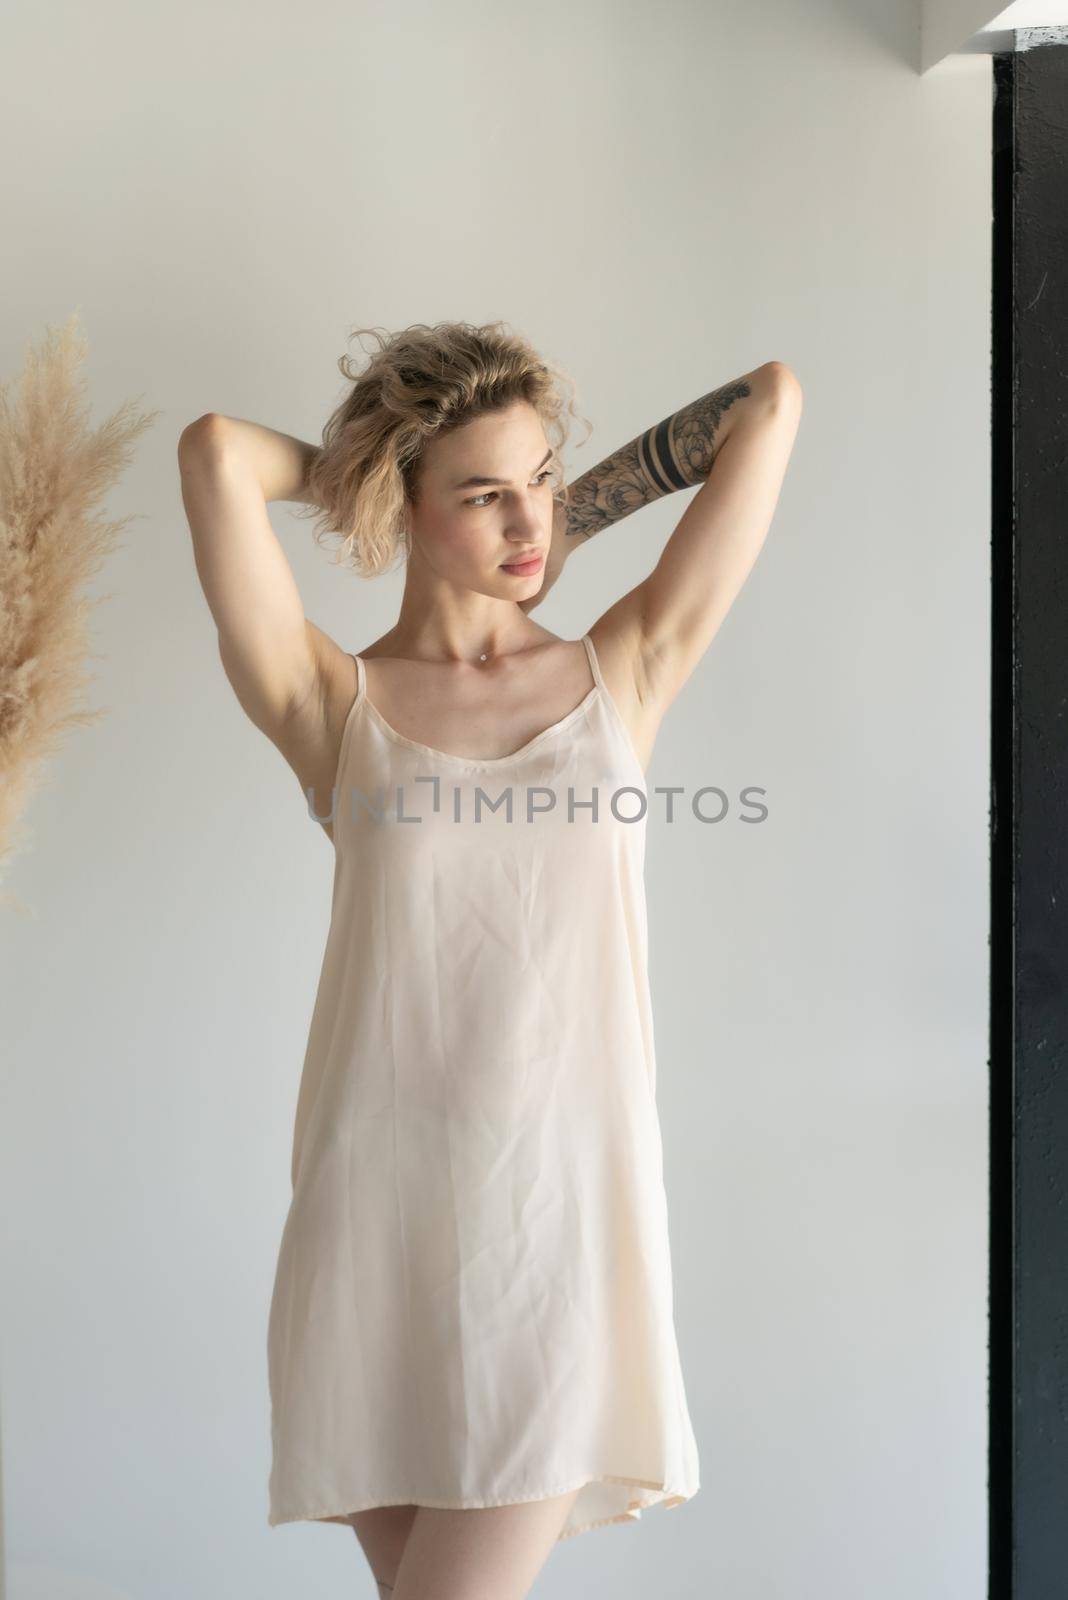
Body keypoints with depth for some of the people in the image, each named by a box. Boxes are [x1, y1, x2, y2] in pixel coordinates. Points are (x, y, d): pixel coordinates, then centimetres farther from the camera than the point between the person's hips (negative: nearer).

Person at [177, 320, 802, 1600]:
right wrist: (353, 475, 8)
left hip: (565, 1216, 0)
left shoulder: (627, 672, 6)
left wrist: (574, 517, 12)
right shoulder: (331, 706, 1)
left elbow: (772, 401, 5)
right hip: (378, 1212, 0)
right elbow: (217, 451, -11)